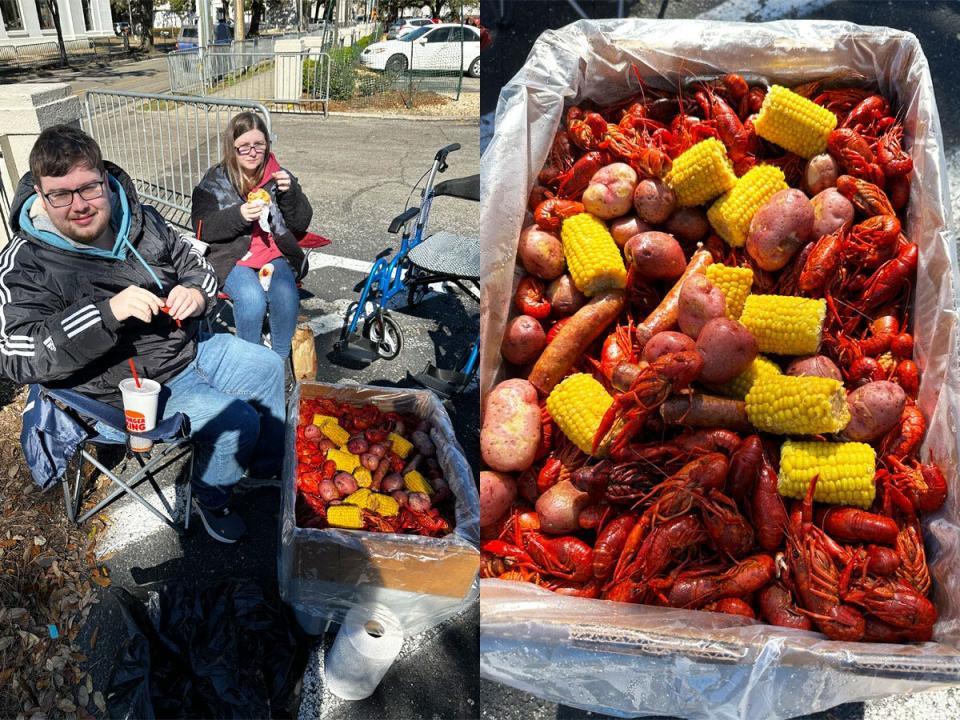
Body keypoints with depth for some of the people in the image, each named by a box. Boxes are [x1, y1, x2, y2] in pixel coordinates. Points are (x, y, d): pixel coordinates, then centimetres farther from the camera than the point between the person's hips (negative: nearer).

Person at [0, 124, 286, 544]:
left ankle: (269, 468, 33)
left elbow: (195, 267, 11)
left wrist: (196, 293, -15)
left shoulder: (141, 220, -2)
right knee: (236, 422, -21)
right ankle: (211, 500, 11)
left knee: (269, 368, 11)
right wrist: (108, 313, -39)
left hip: (189, 347, 7)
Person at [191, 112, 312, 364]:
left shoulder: (278, 175, 10)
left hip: (275, 253, 2)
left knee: (286, 295, -30)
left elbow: (301, 224, 8)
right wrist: (239, 215, -20)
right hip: (232, 256, -2)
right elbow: (203, 229, -4)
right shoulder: (214, 181, 4)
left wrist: (290, 192, -10)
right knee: (252, 298, -32)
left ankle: (281, 359, -11)